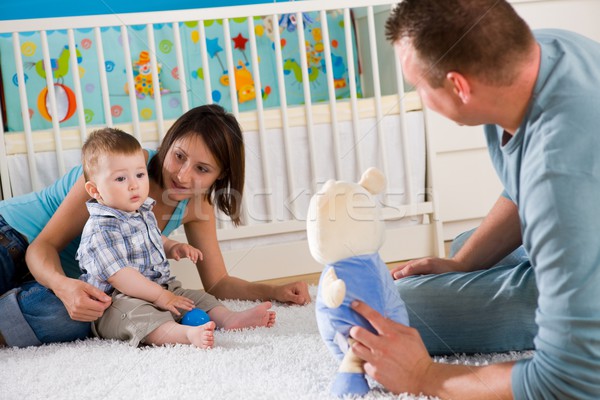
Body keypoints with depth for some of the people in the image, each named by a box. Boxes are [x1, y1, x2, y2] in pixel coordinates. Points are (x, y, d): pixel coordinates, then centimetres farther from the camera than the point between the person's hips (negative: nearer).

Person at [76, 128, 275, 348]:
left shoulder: (143, 212, 12)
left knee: (198, 297, 0)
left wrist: (173, 248, 11)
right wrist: (160, 296, -24)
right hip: (119, 301, -10)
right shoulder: (99, 231, -18)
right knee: (137, 314, -38)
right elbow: (119, 277, -24)